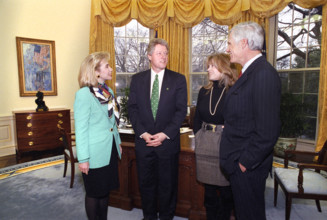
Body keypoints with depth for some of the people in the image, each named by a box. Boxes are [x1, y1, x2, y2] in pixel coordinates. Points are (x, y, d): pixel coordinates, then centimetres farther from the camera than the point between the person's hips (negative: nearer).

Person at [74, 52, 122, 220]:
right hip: (95, 154, -7)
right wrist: (83, 158, -16)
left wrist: (118, 142, 15)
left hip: (110, 151, 7)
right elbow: (80, 129, -16)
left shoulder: (108, 91, 6)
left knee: (105, 190, 19)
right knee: (94, 193, 12)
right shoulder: (84, 94, -16)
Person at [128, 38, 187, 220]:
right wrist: (143, 133, -9)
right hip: (144, 141, 2)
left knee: (168, 183, 11)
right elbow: (132, 108, 2)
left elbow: (181, 110, -5)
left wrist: (165, 134, -13)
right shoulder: (137, 79, 6)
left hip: (168, 142, -1)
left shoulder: (178, 79, 0)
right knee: (146, 182, 14)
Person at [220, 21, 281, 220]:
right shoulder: (251, 71, 10)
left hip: (248, 167, -9)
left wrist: (245, 162, -17)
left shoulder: (264, 74, -21)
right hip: (239, 161, 9)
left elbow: (268, 131, -26)